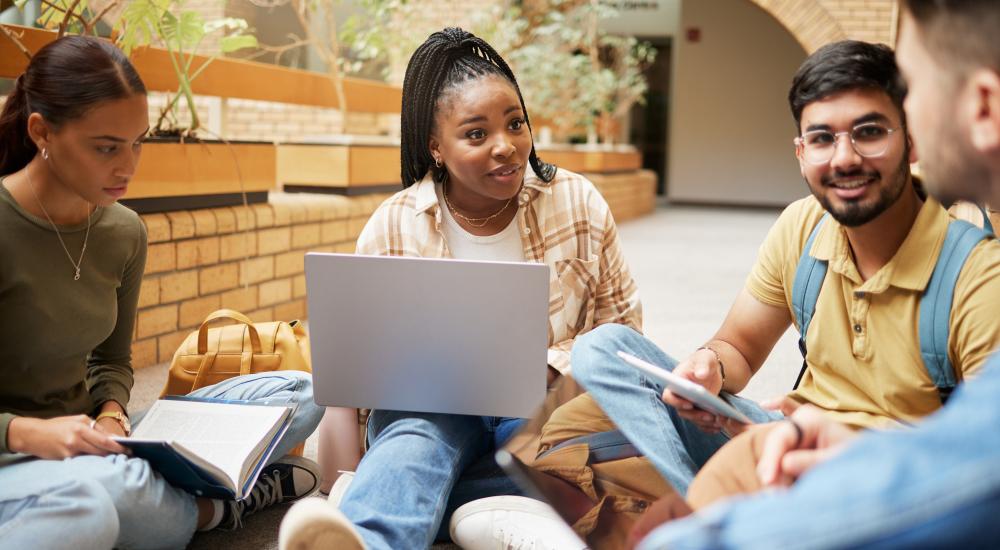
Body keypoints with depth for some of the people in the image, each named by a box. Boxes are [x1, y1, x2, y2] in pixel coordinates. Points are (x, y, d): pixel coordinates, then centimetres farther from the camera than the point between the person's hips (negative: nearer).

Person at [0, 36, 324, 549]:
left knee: (299, 394, 2)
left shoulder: (124, 231, 2)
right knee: (90, 497, -42)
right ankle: (213, 504, -12)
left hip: (85, 445, 6)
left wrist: (111, 413, -7)